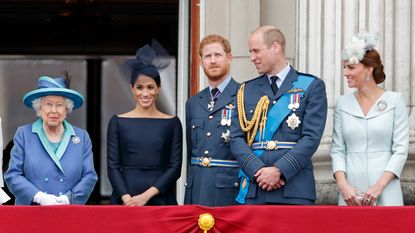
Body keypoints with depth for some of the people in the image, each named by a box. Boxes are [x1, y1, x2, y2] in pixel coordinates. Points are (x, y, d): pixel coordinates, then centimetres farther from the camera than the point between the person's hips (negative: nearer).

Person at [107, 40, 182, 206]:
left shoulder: (172, 123, 5)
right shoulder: (118, 122, 6)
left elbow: (175, 167, 1)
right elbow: (113, 166, 2)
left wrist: (146, 195, -10)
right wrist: (127, 199, -13)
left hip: (161, 200, 0)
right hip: (125, 201, 0)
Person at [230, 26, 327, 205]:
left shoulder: (311, 86, 5)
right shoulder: (246, 90, 16)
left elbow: (311, 138, -4)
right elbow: (237, 139, 8)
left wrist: (279, 170, -14)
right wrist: (258, 170, -9)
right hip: (253, 191, 3)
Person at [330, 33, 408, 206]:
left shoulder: (395, 101, 1)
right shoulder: (343, 103, 9)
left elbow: (401, 149, -3)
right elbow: (337, 149, 8)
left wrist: (379, 186, -13)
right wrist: (342, 184, -8)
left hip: (385, 193, -2)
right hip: (351, 192, 2)